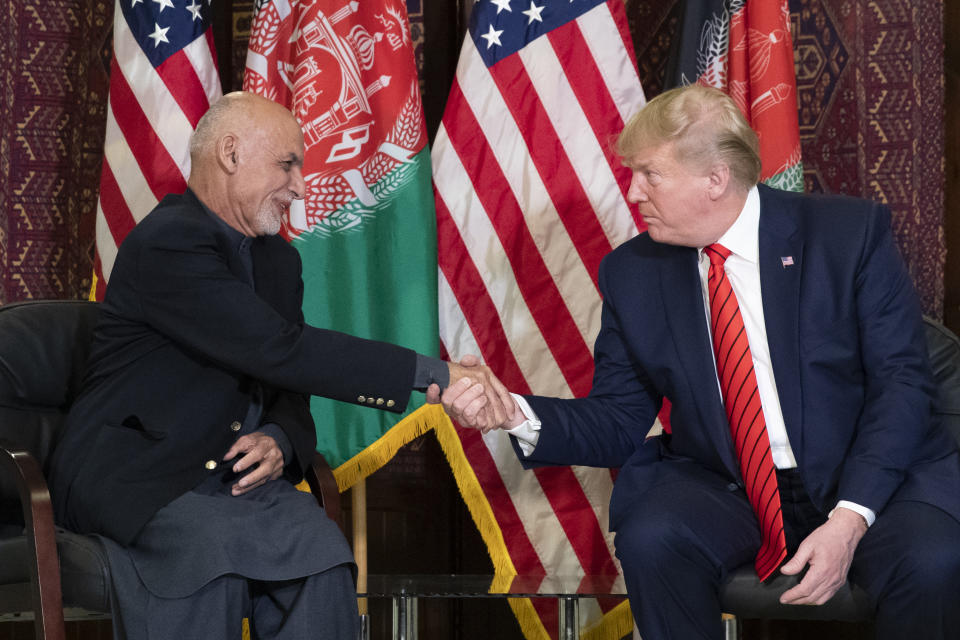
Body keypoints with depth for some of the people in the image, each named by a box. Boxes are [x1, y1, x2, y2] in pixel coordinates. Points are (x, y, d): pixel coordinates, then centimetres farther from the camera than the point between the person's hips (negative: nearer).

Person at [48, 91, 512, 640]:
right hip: (136, 481, -7)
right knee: (210, 555, -37)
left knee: (320, 553, -23)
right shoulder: (166, 243, -17)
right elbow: (284, 350, -25)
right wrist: (434, 378, -25)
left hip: (236, 473, 7)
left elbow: (290, 389, 17)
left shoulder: (279, 260, 14)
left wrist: (279, 441, -9)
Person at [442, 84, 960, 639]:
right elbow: (620, 422, 5)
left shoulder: (852, 232, -6)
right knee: (649, 541, -30)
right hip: (723, 485, 2)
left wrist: (850, 517, -21)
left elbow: (902, 381, -9)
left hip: (868, 475, -2)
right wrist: (517, 415, -15)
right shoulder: (632, 272, 3)